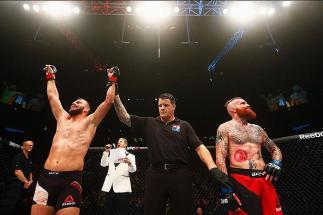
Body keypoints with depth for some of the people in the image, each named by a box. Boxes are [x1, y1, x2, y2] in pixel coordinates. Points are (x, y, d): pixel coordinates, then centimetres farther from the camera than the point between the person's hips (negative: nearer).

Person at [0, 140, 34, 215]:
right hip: (14, 185, -9)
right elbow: (17, 172, -19)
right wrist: (27, 182, -13)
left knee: (14, 207, 13)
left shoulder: (29, 159, 16)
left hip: (23, 185, 9)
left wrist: (30, 181, 5)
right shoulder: (18, 156, -11)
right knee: (7, 207, -10)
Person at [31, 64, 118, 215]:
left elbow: (109, 101, 4)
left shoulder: (90, 122, 9)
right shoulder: (62, 118, 21)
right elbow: (52, 96, 31)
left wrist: (112, 82, 12)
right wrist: (50, 77, 39)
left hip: (70, 179, -4)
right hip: (46, 176, 5)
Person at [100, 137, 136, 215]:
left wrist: (129, 163, -29)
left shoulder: (130, 156, 8)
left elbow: (133, 170, -7)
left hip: (122, 186, -3)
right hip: (109, 185, 4)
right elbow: (103, 164, 8)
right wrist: (106, 152, -2)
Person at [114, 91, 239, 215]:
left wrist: (213, 168, -14)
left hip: (180, 174, 0)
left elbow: (199, 147, 1)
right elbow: (125, 118, 8)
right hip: (155, 174, 1)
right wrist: (116, 96, 0)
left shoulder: (184, 126, 9)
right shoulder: (149, 123, 11)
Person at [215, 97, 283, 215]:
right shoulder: (225, 128, 1)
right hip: (240, 181, -5)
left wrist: (276, 163, 1)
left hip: (264, 179, 6)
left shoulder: (257, 128, 20)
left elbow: (275, 149, 25)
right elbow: (220, 158, -8)